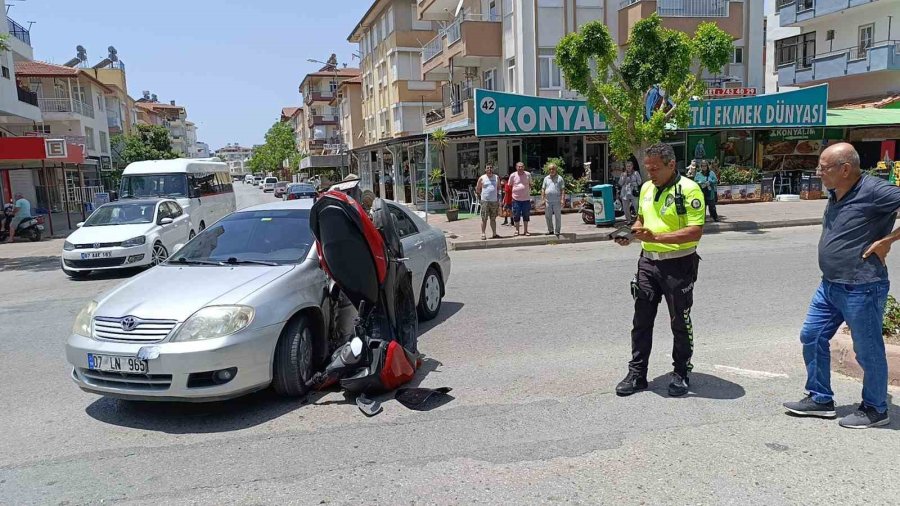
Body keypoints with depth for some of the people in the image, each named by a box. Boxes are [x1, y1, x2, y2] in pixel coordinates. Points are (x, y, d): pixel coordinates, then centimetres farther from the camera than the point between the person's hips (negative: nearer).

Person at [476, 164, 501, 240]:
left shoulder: (496, 177, 9)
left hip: (494, 201, 3)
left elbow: (499, 188, 20)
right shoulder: (482, 178, 1)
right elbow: (477, 189, 8)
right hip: (485, 201, -3)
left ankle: (494, 234, 16)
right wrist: (483, 194, 2)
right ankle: (483, 234, 0)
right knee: (484, 219, -4)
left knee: (493, 219, 10)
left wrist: (498, 196, 9)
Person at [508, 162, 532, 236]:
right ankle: (517, 230, 15)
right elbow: (510, 186, 10)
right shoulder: (513, 175, -1)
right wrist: (513, 192, 4)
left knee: (526, 215, 7)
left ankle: (526, 231, 17)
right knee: (516, 216, 3)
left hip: (526, 198, 2)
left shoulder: (528, 175, 3)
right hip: (516, 199, -1)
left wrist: (528, 191, 9)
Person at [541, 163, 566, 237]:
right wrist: (542, 199, 4)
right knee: (548, 216, 7)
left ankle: (557, 231, 8)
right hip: (548, 201, 4)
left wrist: (562, 199, -10)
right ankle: (550, 230, 19)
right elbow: (543, 189, 13)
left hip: (557, 201, -3)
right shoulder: (546, 178, 12)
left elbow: (563, 190, -1)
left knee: (557, 217, 1)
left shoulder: (559, 178, 2)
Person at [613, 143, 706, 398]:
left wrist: (657, 237, -27)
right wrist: (630, 233, 2)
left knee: (680, 322, 7)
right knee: (641, 320, 8)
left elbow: (695, 232, -20)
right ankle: (637, 374, 17)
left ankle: (681, 374, 23)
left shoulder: (688, 189, -13)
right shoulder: (646, 188, 10)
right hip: (648, 261, 6)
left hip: (678, 264, -6)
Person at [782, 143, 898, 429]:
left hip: (861, 289, -9)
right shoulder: (836, 195, 7)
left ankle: (875, 410, 26)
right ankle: (820, 399, 27)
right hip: (830, 286, 9)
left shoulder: (873, 191, -19)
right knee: (811, 337, 13)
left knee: (868, 351, 7)